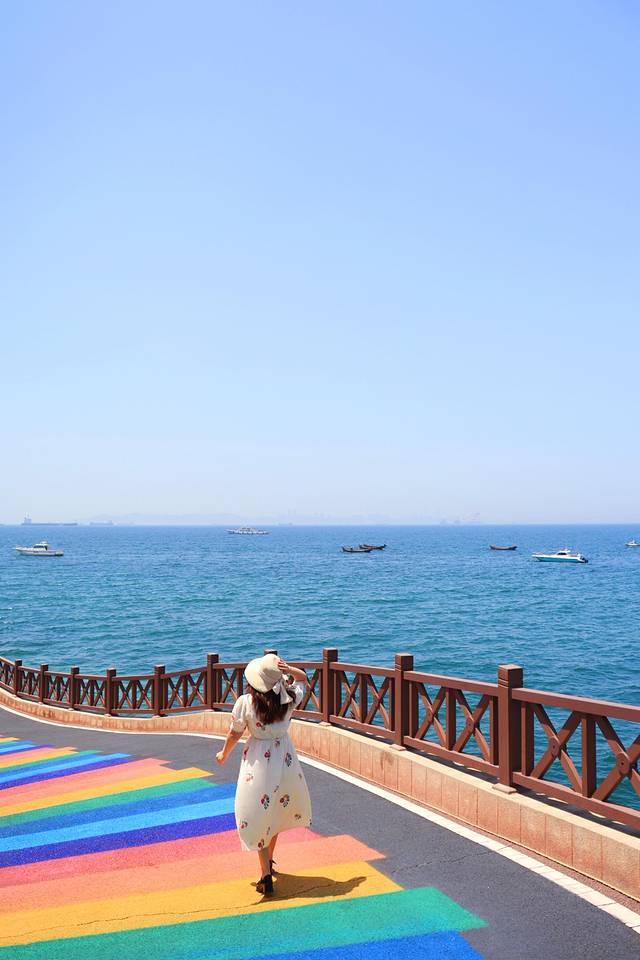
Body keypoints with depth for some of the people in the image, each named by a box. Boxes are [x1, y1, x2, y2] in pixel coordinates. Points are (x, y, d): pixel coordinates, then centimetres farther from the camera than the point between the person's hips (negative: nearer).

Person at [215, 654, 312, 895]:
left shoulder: (245, 702, -19)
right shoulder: (289, 698, -12)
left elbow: (235, 733, -7)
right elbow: (303, 678, 9)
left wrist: (224, 754, 12)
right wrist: (289, 670, -12)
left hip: (258, 760, -3)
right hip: (285, 759, 4)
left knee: (259, 815, 6)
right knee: (276, 810, 23)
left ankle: (266, 874, 1)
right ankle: (269, 860, 40)